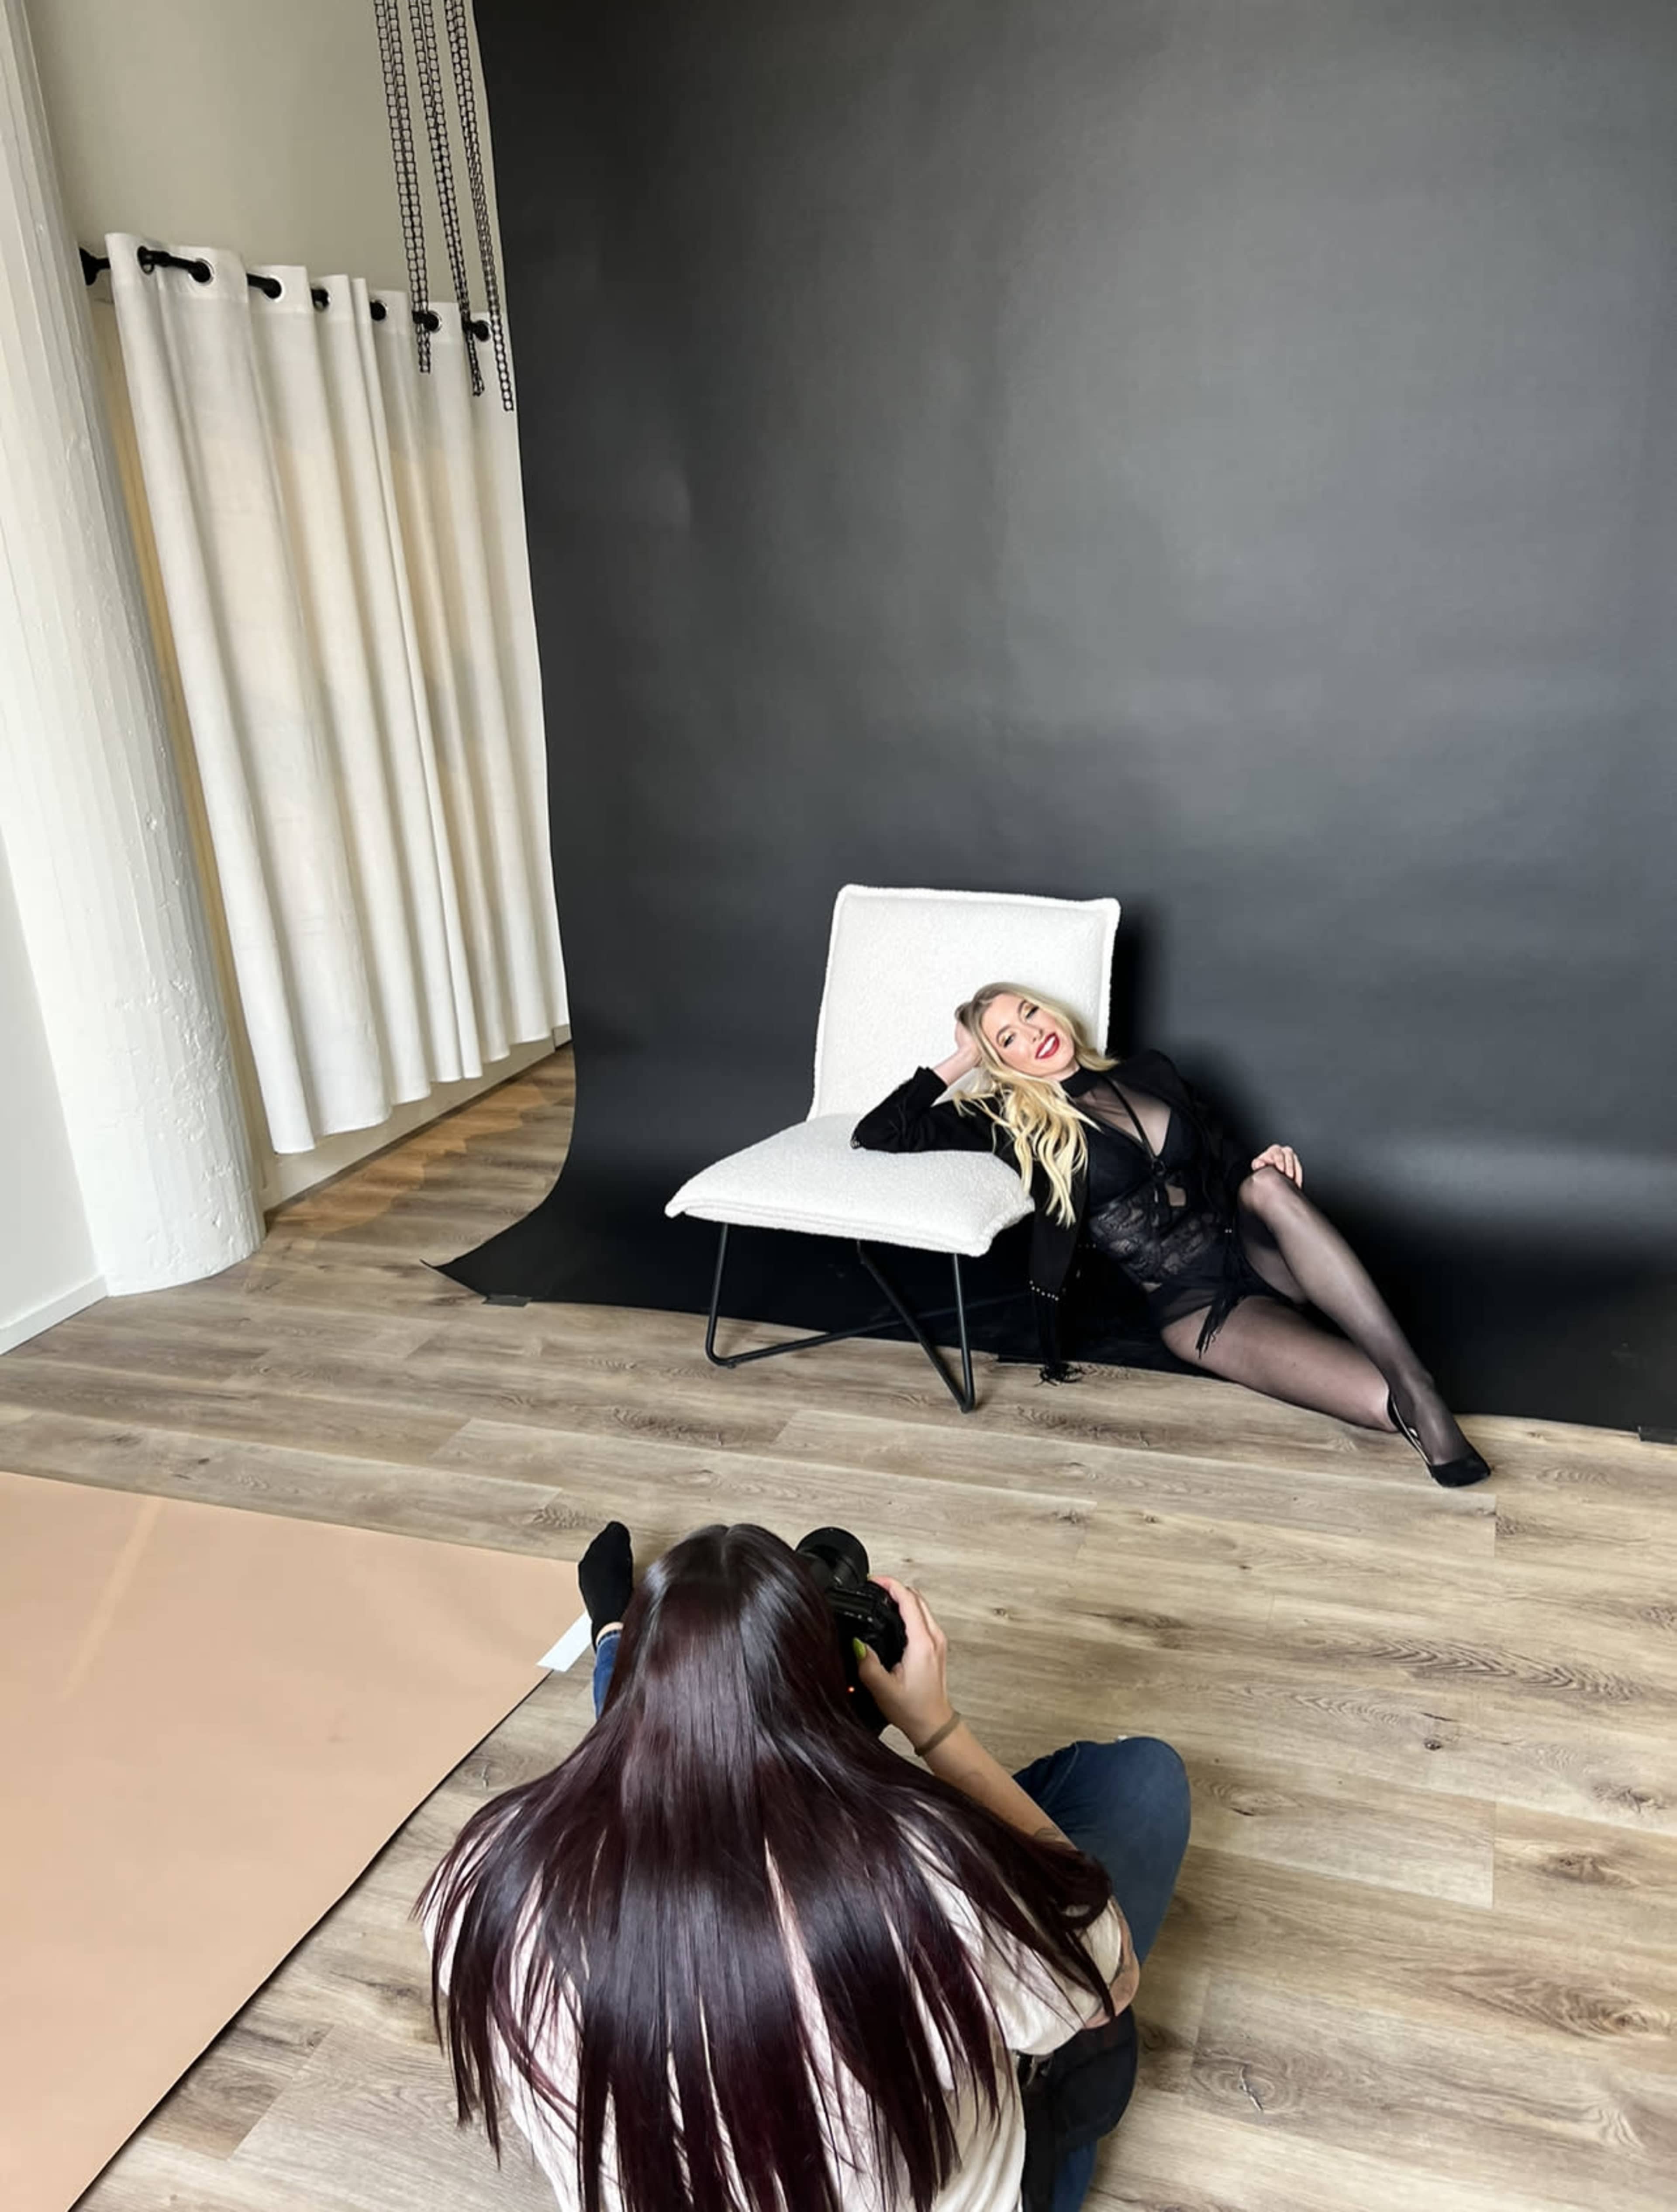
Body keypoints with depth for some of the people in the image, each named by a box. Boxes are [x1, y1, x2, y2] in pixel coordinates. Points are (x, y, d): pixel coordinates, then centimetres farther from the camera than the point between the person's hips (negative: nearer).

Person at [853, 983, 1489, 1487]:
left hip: (1255, 1253, 4)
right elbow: (876, 1134, 0)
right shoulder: (1012, 1121, 2)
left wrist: (1266, 1164, -3)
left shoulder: (1148, 1073, 14)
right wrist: (958, 1063, 6)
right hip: (1194, 1303, -4)